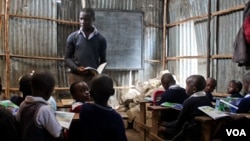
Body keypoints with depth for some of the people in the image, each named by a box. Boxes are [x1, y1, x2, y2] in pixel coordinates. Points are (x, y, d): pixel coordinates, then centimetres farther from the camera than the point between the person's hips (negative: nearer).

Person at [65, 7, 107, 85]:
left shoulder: (100, 39, 4)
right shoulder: (73, 37, 5)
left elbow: (103, 60, 9)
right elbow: (67, 57, 6)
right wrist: (76, 68, -13)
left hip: (93, 77, 0)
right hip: (76, 76, 0)